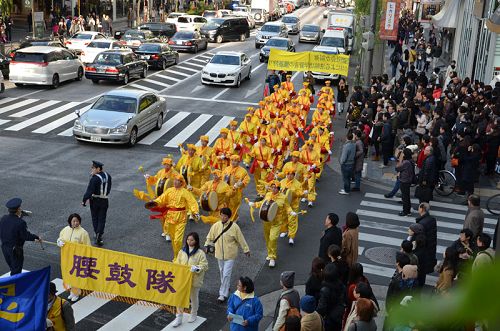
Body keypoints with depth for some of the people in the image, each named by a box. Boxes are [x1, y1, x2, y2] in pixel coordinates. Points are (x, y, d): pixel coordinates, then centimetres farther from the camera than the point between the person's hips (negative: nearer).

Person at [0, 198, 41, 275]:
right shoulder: (20, 223, -26)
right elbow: (26, 236, -21)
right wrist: (37, 237, -5)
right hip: (15, 250, -7)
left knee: (12, 268, 25)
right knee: (16, 270, 10)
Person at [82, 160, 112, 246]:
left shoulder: (95, 178, -19)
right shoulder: (107, 176, 1)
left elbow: (89, 191, -21)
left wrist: (84, 200, -13)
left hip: (95, 201, -4)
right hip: (104, 201, 4)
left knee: (95, 218, 15)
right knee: (102, 219, 8)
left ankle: (97, 235, 22)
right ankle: (99, 235, -5)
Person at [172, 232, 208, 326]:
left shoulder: (200, 253, -12)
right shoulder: (182, 251, 0)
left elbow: (205, 266, -14)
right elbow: (177, 264, 7)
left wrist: (196, 268, -29)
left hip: (194, 280, -3)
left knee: (193, 298, 16)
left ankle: (194, 314, 38)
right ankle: (178, 317, 15)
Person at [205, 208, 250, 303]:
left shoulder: (234, 227, -15)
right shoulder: (216, 226, -6)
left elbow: (241, 239, -6)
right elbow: (210, 236, 9)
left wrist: (246, 250, 1)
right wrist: (207, 244, 7)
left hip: (230, 255, -4)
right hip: (219, 254, 4)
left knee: (226, 274, -6)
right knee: (222, 272, 19)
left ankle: (223, 294, 1)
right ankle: (225, 287, 41)